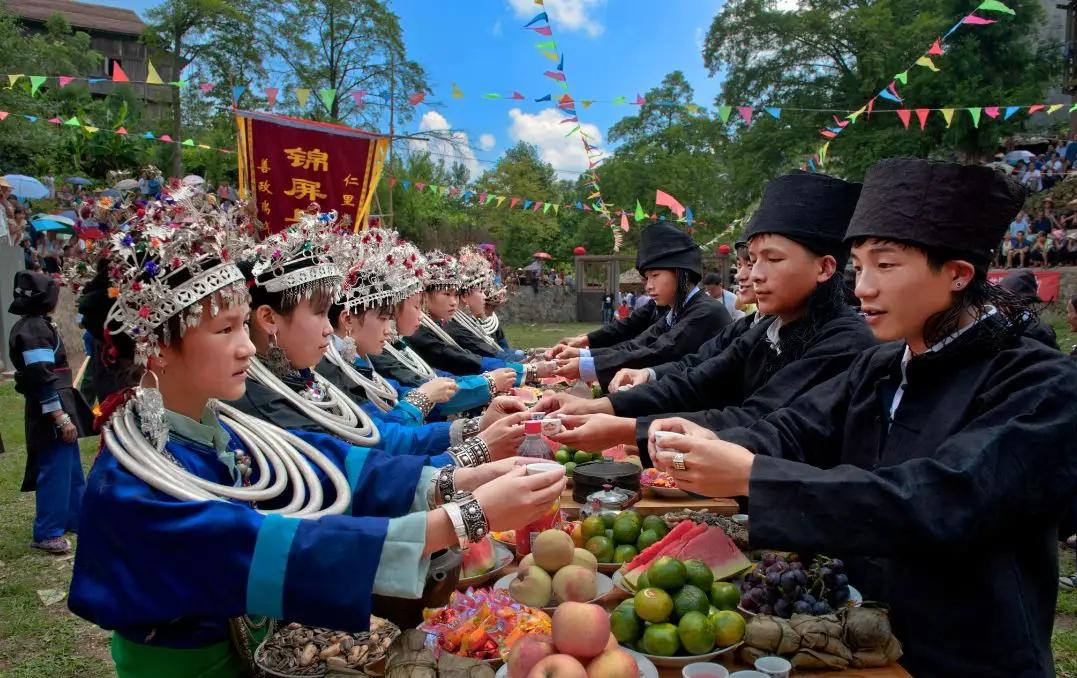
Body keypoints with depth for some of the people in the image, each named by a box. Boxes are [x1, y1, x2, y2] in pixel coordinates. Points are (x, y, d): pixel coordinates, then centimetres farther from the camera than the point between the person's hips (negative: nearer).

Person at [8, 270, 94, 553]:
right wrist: (61, 418, -23)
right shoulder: (33, 329, -18)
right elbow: (42, 379, -23)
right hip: (51, 412, -10)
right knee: (55, 470, -3)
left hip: (59, 408, 10)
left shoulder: (38, 325, 13)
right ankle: (46, 533, 6)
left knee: (71, 467, 19)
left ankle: (76, 518, 31)